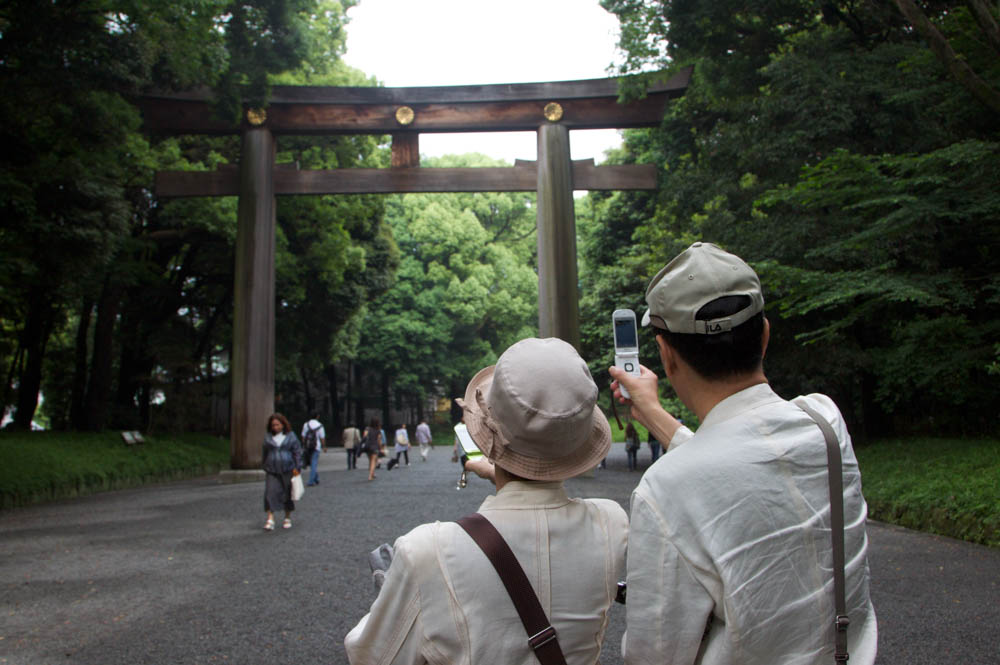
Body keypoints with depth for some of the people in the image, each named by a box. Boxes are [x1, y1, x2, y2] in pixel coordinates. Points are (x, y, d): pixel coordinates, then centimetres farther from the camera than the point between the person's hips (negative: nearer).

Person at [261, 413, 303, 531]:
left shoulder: (291, 436, 2)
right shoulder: (268, 438, 7)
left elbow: (297, 452, 2)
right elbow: (264, 454, 15)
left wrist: (297, 468, -4)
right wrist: (265, 468, 13)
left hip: (287, 471, -1)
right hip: (272, 472, 1)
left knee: (288, 494, 7)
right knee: (271, 493, -11)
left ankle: (288, 518, 21)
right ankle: (270, 520, -13)